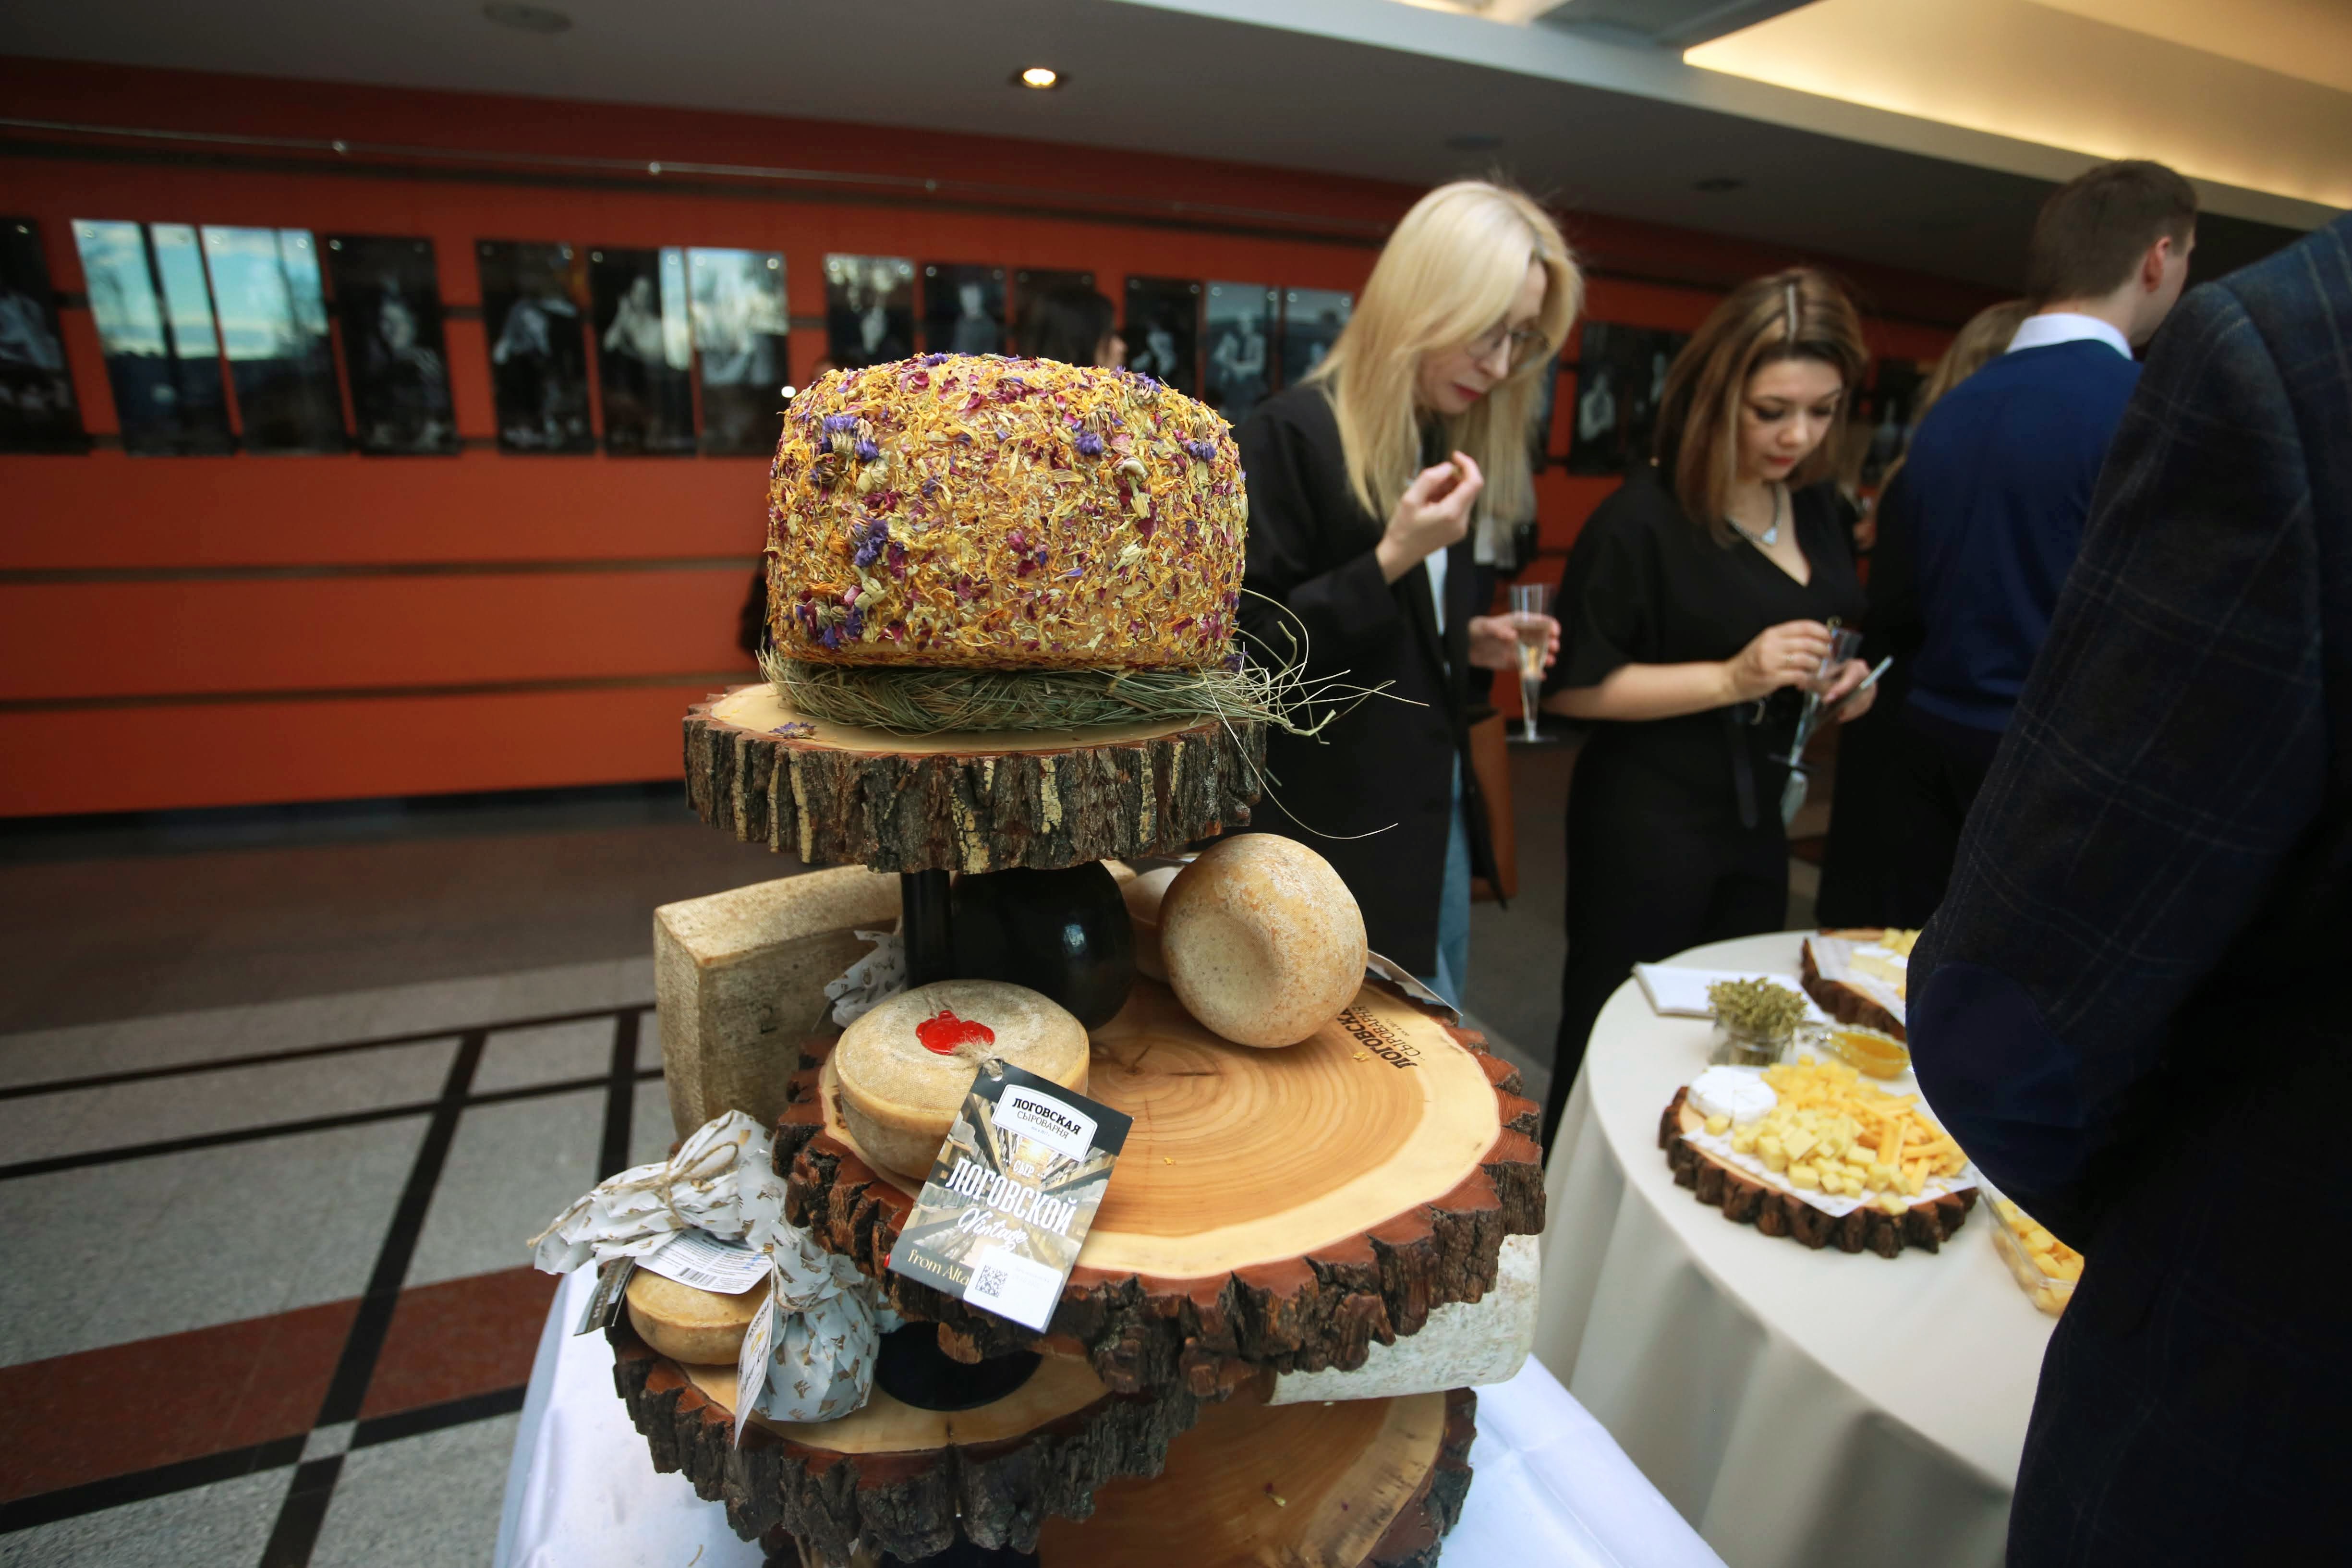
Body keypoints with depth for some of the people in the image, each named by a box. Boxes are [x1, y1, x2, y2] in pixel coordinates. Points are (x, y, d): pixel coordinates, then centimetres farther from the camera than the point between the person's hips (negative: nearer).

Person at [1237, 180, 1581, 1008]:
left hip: (1437, 819, 8)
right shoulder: (1293, 435, -14)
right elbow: (1248, 653, -17)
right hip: (1343, 837, -8)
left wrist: (1470, 643, 2)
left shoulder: (1442, 447, 11)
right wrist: (1390, 563, -24)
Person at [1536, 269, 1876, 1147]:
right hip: (1647, 822, -7)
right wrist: (1732, 678, -21)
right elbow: (1572, 686, -16)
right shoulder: (1646, 517, -14)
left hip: (1758, 818, 7)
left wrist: (1843, 676, 3)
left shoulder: (1815, 505, 9)